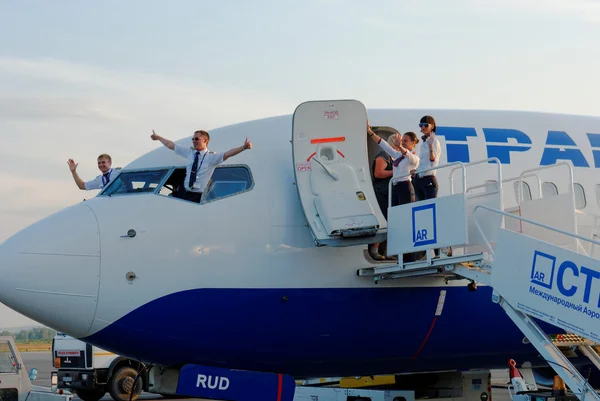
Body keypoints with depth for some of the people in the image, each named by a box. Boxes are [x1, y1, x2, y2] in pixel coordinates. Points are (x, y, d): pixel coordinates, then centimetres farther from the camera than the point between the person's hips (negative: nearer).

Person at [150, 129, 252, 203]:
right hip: (182, 193, 4)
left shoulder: (212, 157, -8)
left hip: (198, 197, -4)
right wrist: (157, 137, 29)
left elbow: (227, 154, -23)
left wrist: (243, 147, -39)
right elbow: (171, 145, 17)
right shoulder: (189, 152, 5)